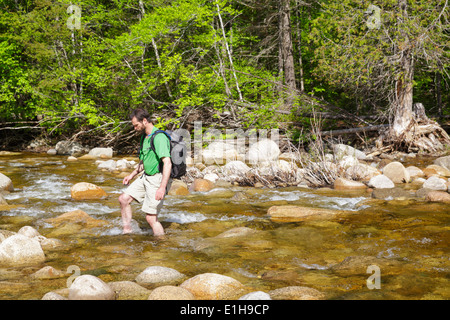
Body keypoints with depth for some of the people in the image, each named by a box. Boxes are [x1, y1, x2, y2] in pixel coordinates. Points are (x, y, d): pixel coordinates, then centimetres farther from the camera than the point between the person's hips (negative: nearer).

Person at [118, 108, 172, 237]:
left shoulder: (159, 137, -22)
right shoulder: (144, 137, 10)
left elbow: (167, 163, -31)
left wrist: (162, 187, -38)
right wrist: (132, 175, 26)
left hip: (158, 179, -10)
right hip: (146, 177, 10)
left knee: (151, 217, -9)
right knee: (124, 199, 9)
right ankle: (127, 232, 19)